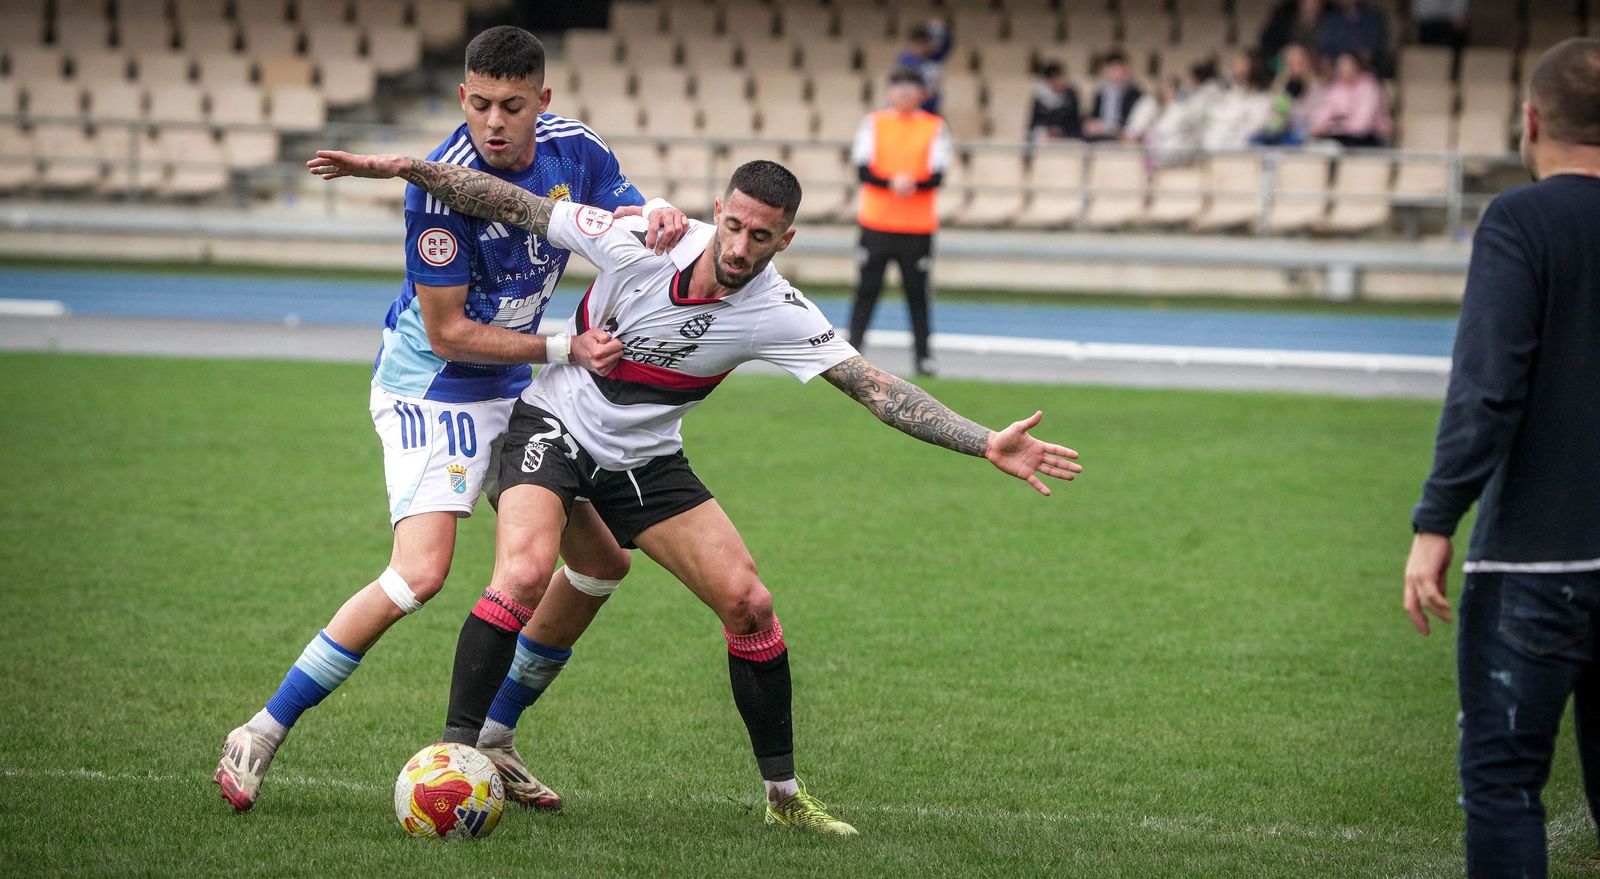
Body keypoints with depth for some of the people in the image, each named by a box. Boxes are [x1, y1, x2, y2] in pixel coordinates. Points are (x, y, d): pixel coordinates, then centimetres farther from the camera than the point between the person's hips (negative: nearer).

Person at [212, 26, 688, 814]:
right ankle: (259, 738, -15)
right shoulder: (441, 186, -26)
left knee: (602, 560, 9)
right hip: (431, 387, -8)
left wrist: (660, 218, -22)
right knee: (421, 571, -24)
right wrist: (565, 350, -23)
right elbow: (448, 333, -22)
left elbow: (631, 222, 4)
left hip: (516, 389, 8)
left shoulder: (573, 150, -8)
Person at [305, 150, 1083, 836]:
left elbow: (879, 391, -21)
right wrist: (399, 168, -19)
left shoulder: (779, 314, -19)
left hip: (646, 460, 3)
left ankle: (783, 793, 10)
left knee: (748, 602, -5)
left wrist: (987, 444, -31)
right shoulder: (639, 243, -25)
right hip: (554, 428, -3)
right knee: (524, 574, -29)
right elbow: (514, 206, -16)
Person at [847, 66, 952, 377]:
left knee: (918, 293, 3)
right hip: (876, 222, 0)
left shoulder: (934, 127, 3)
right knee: (867, 290, 2)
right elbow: (863, 170, -4)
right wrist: (891, 183, -23)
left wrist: (913, 185, -26)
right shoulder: (874, 122, 5)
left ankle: (923, 355, 10)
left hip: (918, 226, 0)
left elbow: (937, 176, -5)